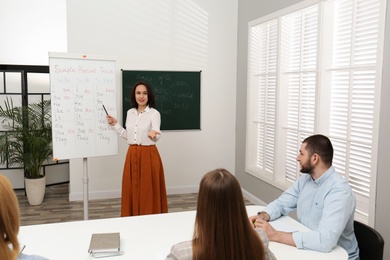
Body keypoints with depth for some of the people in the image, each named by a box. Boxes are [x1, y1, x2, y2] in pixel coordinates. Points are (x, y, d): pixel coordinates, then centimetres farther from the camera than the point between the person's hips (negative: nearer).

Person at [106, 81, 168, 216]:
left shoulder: (154, 113, -8)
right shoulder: (130, 112, 10)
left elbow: (156, 136, -22)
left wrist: (153, 134, -44)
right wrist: (115, 124, 10)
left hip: (148, 155, -5)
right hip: (132, 155, 6)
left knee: (148, 192, 0)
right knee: (131, 190, 10)